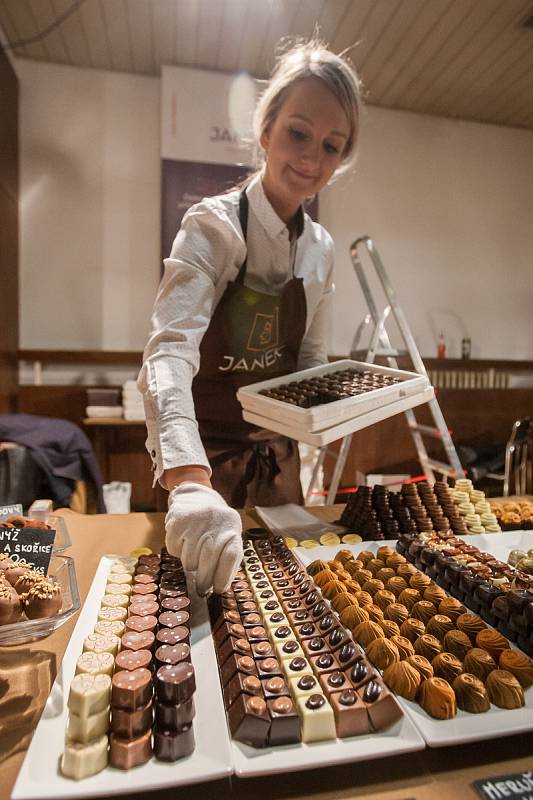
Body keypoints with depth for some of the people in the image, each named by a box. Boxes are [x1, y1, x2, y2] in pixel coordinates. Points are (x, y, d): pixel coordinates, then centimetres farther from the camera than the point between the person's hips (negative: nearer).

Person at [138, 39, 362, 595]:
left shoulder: (320, 249, 1)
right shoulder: (213, 227, -17)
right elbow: (170, 351, -33)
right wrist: (190, 482, -47)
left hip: (276, 457, 5)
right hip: (198, 453, -4)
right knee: (200, 594, 13)